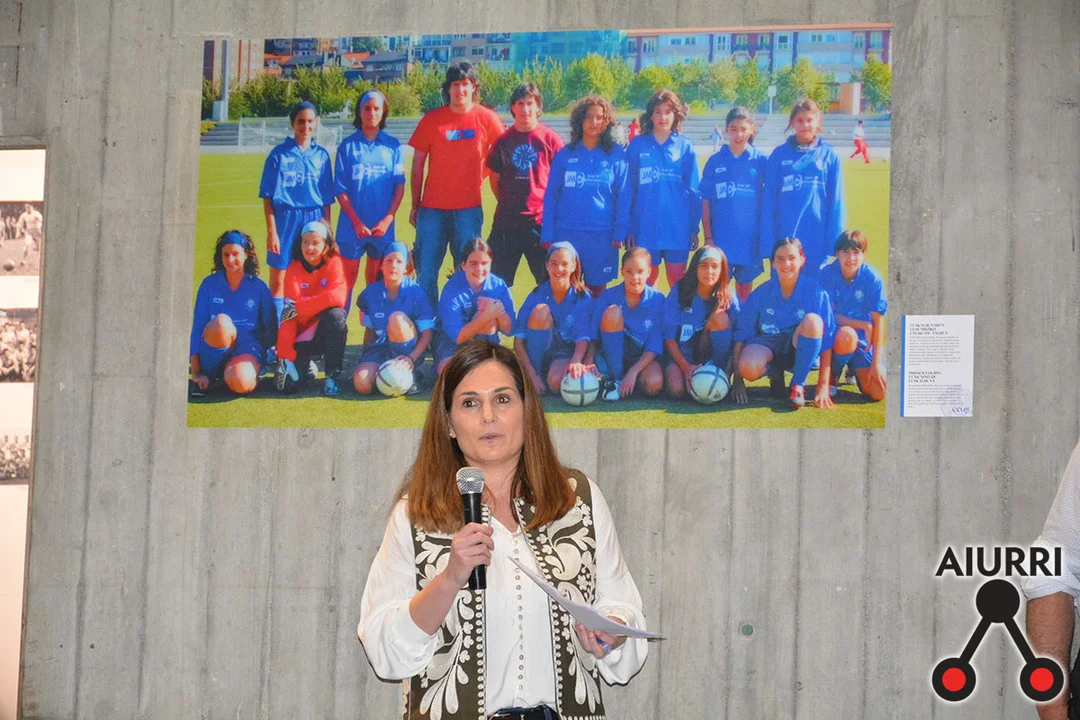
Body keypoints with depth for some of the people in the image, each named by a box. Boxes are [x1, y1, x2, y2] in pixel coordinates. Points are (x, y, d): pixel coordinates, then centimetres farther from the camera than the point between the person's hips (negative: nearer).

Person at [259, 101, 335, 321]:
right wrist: (271, 232, -8)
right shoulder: (279, 154, 0)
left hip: (314, 221, 2)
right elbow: (268, 197, -1)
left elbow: (326, 199, 12)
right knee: (278, 281, 0)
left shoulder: (321, 155, 8)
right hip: (285, 219, -2)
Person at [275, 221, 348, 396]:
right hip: (301, 332, 1)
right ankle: (305, 365, 17)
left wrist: (298, 308, -29)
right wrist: (285, 357, -25)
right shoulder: (294, 269, -7)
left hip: (326, 332, -1)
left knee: (335, 315, -35)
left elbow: (337, 297, -28)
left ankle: (333, 375, -21)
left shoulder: (333, 263, -9)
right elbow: (288, 313, -16)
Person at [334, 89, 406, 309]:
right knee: (347, 279, -1)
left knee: (376, 281, 8)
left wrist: (388, 219, -8)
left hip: (382, 225, 1)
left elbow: (399, 186, 3)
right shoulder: (348, 146, 2)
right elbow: (340, 190, -1)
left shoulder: (392, 145, 5)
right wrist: (357, 222, -9)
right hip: (352, 224, -1)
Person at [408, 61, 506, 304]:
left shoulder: (487, 118, 1)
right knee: (426, 270, 0)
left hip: (469, 208, -1)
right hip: (433, 207, 1)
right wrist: (415, 206, 6)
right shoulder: (432, 119, 4)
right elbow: (417, 166, 8)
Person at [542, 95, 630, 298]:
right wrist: (547, 235, 1)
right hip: (566, 234, 1)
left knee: (597, 293, 6)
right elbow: (551, 196, 7)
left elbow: (624, 196, 1)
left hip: (602, 235, -1)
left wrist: (620, 233, -7)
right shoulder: (564, 155, 7)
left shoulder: (616, 155, 2)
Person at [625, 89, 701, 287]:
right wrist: (627, 228, 1)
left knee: (678, 283, 3)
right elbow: (628, 189, 4)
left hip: (677, 227, 0)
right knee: (646, 281, 7)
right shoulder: (637, 146, 3)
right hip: (645, 226, 0)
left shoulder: (685, 147, 3)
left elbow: (693, 190, 4)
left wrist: (694, 228, 2)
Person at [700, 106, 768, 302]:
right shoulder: (715, 162, 2)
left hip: (750, 240, 0)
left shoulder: (762, 161, 0)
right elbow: (705, 201, 3)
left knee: (744, 289, 10)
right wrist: (708, 236, -1)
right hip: (721, 240, 0)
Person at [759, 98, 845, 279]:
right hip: (783, 240, 1)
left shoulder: (829, 156, 3)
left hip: (817, 242, 0)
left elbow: (836, 203, 3)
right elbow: (768, 201, 3)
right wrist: (766, 243, -2)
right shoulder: (779, 154, 4)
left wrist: (836, 243, -2)